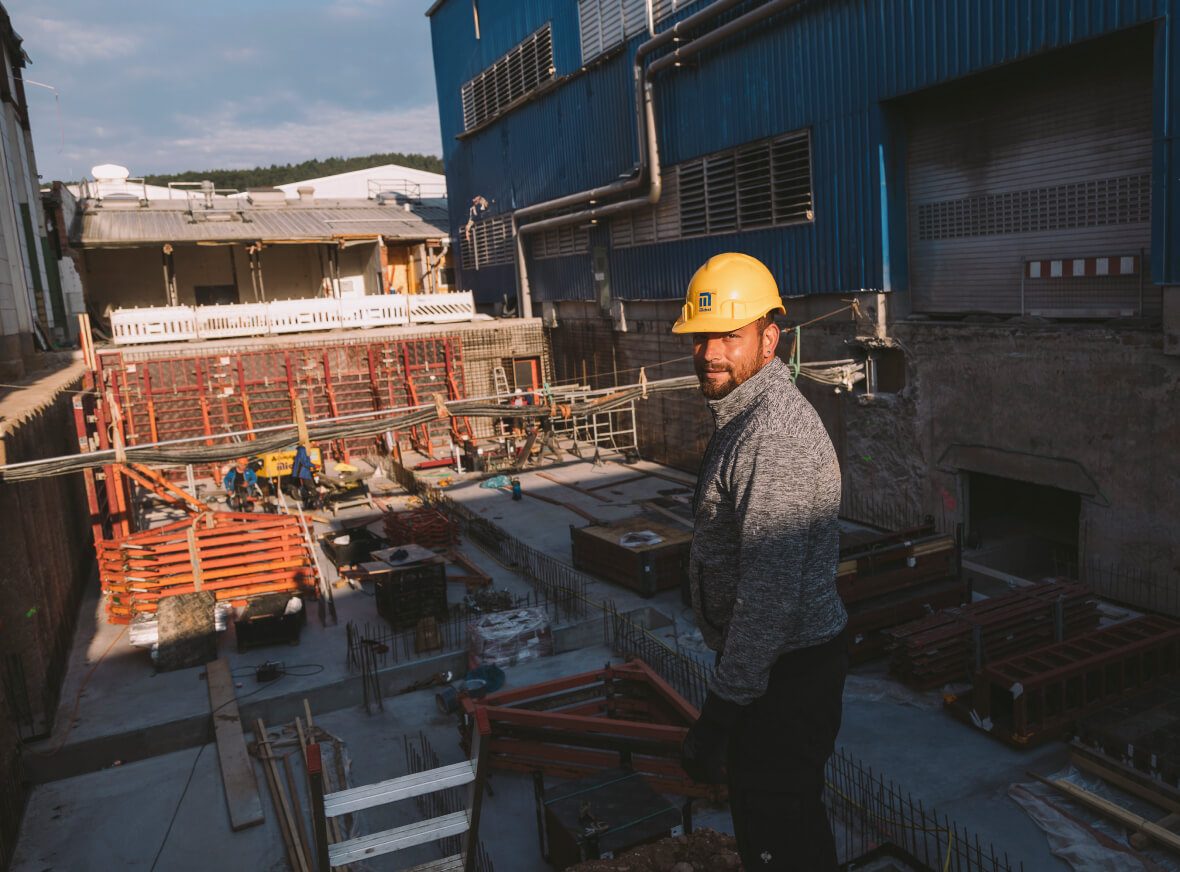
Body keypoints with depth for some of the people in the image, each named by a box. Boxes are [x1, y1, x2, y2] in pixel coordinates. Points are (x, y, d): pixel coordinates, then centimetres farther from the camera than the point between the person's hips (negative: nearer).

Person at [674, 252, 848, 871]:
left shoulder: (775, 435, -26)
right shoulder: (746, 414, 8)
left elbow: (769, 592, -29)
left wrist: (721, 709, -24)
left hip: (785, 670, -10)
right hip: (767, 658, 10)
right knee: (759, 814, 26)